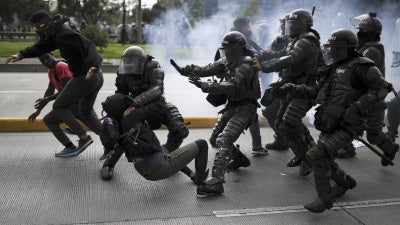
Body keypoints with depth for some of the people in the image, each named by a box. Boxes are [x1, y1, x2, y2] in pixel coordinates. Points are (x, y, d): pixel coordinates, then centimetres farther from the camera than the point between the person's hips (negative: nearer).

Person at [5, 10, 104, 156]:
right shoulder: (55, 34, 14)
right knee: (86, 111, 23)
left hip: (84, 77, -10)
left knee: (59, 107, 5)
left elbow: (88, 47, -27)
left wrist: (93, 66, -42)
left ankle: (84, 137, 0)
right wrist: (21, 55, 2)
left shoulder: (64, 34, -18)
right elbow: (40, 47, 17)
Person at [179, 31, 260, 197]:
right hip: (231, 106, 9)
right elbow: (208, 69, -4)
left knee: (224, 140, -26)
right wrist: (191, 70, -24)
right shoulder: (227, 62, 7)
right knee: (215, 139, 16)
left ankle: (216, 182, -34)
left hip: (244, 108, -9)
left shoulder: (245, 66, -20)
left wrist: (205, 86, -43)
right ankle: (240, 159, 39)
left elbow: (232, 86, -34)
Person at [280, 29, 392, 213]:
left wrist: (356, 108, -23)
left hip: (347, 126, -8)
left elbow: (381, 89, -14)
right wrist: (294, 89, 7)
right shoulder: (333, 69, 16)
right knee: (324, 159, 16)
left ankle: (324, 198, -9)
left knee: (318, 155, -22)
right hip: (329, 125, 9)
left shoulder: (361, 66, -8)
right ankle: (345, 182, 43)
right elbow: (315, 92, 20)